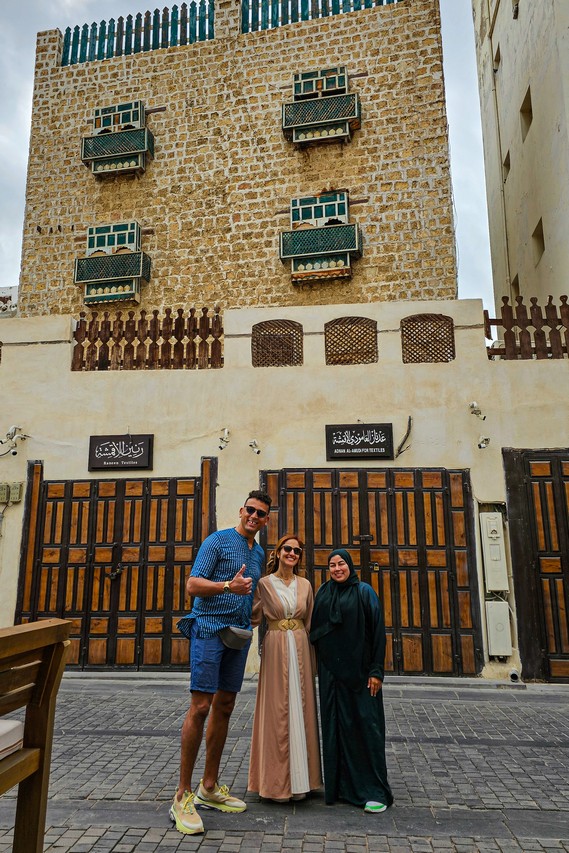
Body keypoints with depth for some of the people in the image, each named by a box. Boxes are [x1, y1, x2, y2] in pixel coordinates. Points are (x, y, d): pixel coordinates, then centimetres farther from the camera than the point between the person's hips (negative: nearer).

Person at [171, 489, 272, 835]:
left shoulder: (259, 553, 16)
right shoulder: (218, 541, -6)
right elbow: (193, 585, -13)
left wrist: (254, 615, 9)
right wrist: (229, 586, -27)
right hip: (210, 628, -7)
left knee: (224, 707, 11)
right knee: (201, 706, -9)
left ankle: (210, 786, 23)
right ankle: (183, 795, 1)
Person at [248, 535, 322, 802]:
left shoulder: (305, 585, 8)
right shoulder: (264, 584, -1)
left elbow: (310, 622, 11)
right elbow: (253, 617, -6)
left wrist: (311, 660, 8)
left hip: (300, 650, 3)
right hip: (275, 650, -3)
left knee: (301, 712, 7)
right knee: (277, 713, 1)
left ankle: (300, 779, 20)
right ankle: (277, 782, 14)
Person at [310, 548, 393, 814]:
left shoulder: (364, 592, -3)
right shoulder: (323, 593, 8)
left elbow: (378, 630, -6)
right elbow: (314, 629, 11)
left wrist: (376, 671, -11)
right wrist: (316, 665, 5)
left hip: (359, 670, -4)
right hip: (330, 670, 4)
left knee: (366, 724, -3)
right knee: (336, 725, 8)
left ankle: (375, 791, 5)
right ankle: (341, 785, 20)